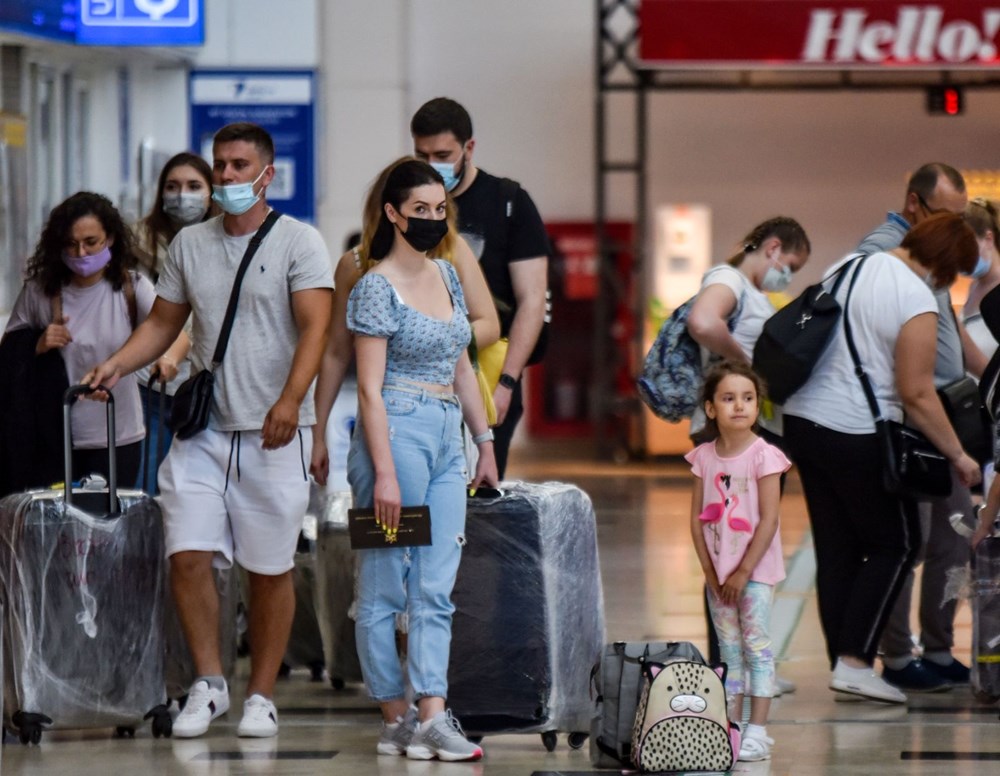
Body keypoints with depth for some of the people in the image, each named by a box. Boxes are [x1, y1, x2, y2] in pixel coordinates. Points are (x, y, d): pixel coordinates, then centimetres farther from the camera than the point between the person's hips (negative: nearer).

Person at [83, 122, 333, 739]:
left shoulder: (299, 242, -1)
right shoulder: (190, 245, 13)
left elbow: (315, 327, -10)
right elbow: (163, 325, 19)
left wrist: (290, 401, -24)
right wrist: (116, 365, 1)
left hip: (274, 432, -4)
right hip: (204, 428, 4)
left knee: (270, 568, 2)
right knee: (188, 554, -7)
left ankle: (261, 695, 12)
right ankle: (209, 684, 6)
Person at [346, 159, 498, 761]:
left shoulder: (447, 276, 14)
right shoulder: (376, 288, -8)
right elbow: (370, 388, -11)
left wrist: (486, 443, 18)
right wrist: (383, 473, -16)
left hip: (447, 440, 7)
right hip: (397, 434, -7)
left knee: (437, 590, -1)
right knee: (385, 587, 0)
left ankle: (432, 719, -6)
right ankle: (398, 718, 5)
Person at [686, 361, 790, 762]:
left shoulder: (763, 456, -10)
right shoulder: (704, 457, 4)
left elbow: (768, 520, -13)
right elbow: (697, 518, 5)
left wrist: (743, 571, -14)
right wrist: (709, 570, -3)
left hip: (755, 568, -5)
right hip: (718, 573, 5)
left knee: (757, 646, -6)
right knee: (728, 650, 9)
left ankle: (758, 731, -6)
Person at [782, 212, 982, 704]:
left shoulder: (845, 268, 10)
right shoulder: (917, 301, -14)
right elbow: (916, 393, -15)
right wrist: (957, 455, -6)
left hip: (801, 420, 8)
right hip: (857, 437, -8)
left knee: (835, 549, 12)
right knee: (895, 545, 5)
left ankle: (842, 663, 12)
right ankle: (854, 662, -3)